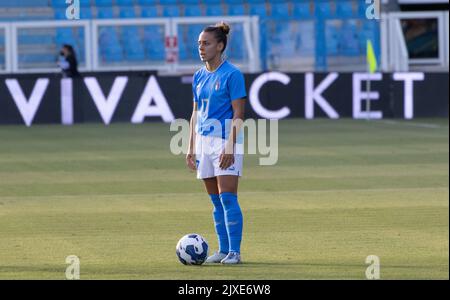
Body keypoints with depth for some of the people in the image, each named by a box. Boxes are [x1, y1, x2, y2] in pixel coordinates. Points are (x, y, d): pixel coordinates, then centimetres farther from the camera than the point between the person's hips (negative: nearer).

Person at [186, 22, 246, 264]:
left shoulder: (231, 74, -9)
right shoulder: (199, 76, 12)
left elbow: (238, 115, -12)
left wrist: (230, 147, -18)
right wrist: (191, 148, 14)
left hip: (225, 140, -7)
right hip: (204, 140, 7)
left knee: (227, 197, -11)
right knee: (216, 200, 8)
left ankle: (234, 251, -8)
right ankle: (223, 250, 12)